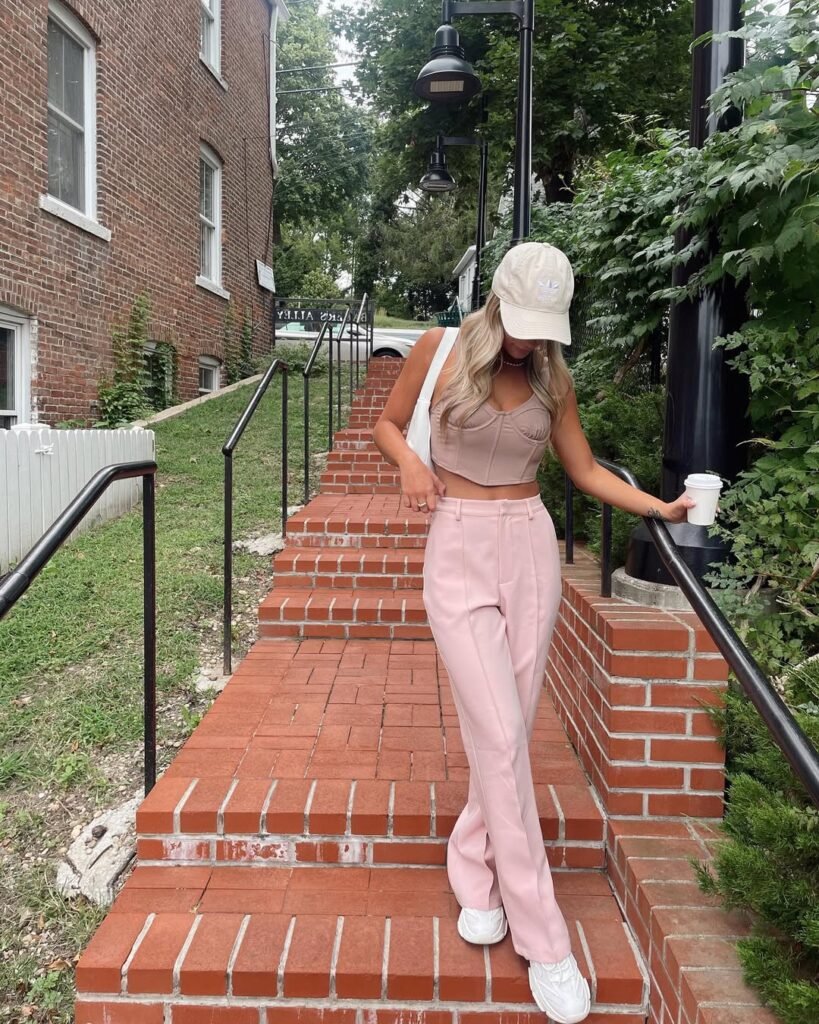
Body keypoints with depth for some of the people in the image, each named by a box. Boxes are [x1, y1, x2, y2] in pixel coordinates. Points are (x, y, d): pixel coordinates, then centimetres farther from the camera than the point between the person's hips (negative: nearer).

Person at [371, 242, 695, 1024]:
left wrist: (660, 507, -1)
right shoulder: (440, 350, -2)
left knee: (508, 732, 7)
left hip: (531, 551, 3)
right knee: (498, 738, -7)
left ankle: (474, 874, 31)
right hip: (459, 553, -3)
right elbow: (386, 425, 8)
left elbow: (585, 470, 10)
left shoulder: (553, 378, 5)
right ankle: (543, 940, 4)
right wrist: (410, 463, -12)